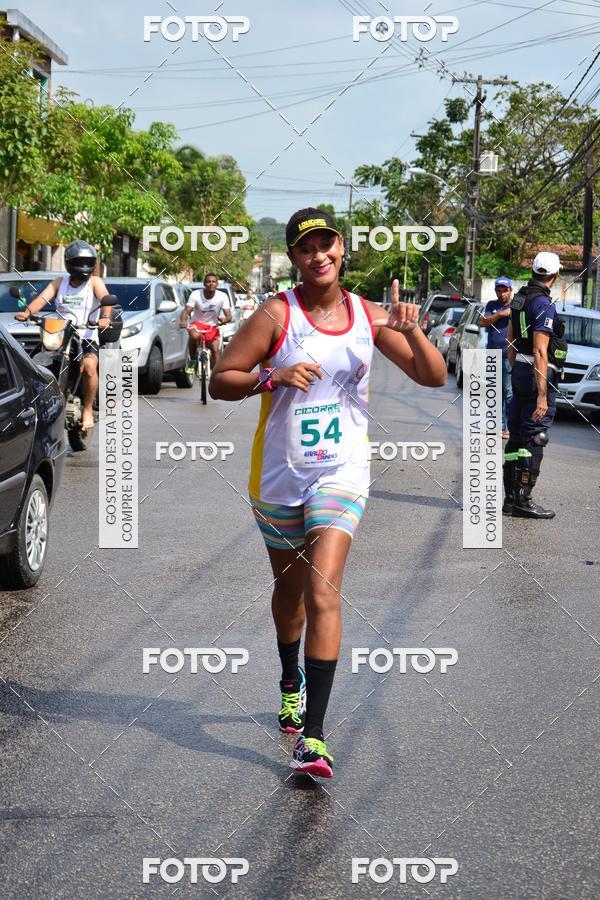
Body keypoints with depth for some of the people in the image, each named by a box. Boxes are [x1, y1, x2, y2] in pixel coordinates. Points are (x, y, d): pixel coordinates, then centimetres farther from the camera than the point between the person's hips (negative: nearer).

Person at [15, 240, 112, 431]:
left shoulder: (94, 282, 5)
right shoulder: (59, 282, 13)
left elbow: (105, 299, -14)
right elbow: (42, 298, -2)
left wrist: (105, 316, -37)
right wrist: (27, 312, -23)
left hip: (86, 337, -3)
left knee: (89, 365, -31)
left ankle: (88, 409, -15)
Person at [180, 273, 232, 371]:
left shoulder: (222, 296, -11)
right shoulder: (195, 295, -13)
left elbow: (229, 316, -15)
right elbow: (186, 311, -18)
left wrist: (225, 319, -40)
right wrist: (183, 321, -41)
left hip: (213, 327, 2)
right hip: (197, 323, -2)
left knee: (215, 350, -20)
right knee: (194, 336, -35)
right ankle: (192, 361, -13)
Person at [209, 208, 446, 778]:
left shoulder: (368, 316, 2)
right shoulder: (277, 314, -6)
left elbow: (433, 377, 5)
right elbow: (219, 382, -6)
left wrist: (411, 331, -14)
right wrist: (273, 376, -23)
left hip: (341, 473, 0)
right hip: (279, 473, 1)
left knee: (322, 592, -16)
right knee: (289, 586, 18)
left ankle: (313, 735, -16)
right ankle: (291, 681, 47)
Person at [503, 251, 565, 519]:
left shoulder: (520, 296, 11)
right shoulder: (544, 304, -17)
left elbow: (510, 340, 19)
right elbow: (540, 352, -22)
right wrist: (542, 395, -23)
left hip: (520, 372, 9)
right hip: (538, 376, -9)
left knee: (517, 437, 11)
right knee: (534, 440, -4)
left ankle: (510, 498, 16)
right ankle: (523, 501, -2)